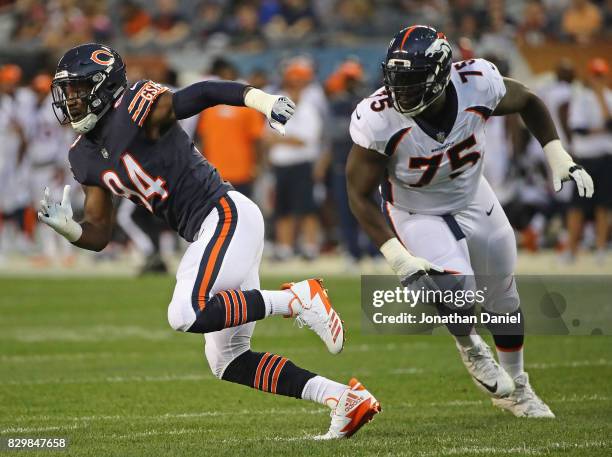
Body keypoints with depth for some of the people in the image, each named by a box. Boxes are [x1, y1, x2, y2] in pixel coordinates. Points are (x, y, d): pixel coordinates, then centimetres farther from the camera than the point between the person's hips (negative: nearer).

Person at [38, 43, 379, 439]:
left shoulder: (136, 111, -11)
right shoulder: (86, 158, 12)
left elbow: (206, 93, -23)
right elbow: (99, 236, 13)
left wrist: (263, 101, -39)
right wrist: (65, 227, -8)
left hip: (226, 214, -9)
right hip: (208, 233, 9)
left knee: (187, 315, -27)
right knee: (228, 362, 7)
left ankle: (297, 299, -13)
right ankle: (346, 399, 8)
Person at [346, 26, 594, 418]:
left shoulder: (478, 86, -28)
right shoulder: (379, 120, -33)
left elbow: (528, 102, -4)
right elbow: (360, 195, -21)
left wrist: (558, 157, -11)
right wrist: (396, 255, -29)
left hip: (473, 200, 3)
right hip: (417, 214, -3)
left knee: (504, 297, 17)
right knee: (454, 285, -28)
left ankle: (516, 388, 43)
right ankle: (469, 347, 9)